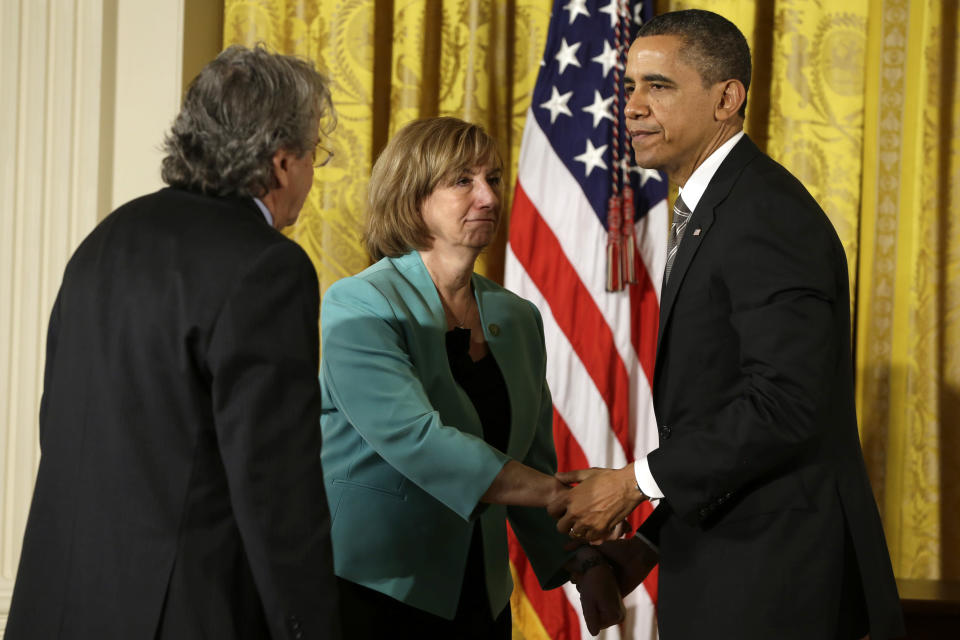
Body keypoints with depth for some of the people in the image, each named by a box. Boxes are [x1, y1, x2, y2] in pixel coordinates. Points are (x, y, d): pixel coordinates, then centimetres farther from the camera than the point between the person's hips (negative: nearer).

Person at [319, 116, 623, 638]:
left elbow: (534, 463, 13)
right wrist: (565, 496, -23)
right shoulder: (359, 306, -11)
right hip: (374, 592, -6)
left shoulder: (517, 318, 10)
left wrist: (585, 563, 0)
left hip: (480, 596, 6)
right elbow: (415, 439, -23)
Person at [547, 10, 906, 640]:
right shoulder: (711, 214, 17)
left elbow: (783, 403, -25)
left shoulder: (767, 215, -16)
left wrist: (638, 483, -18)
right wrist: (652, 541, 11)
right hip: (728, 570, 10)